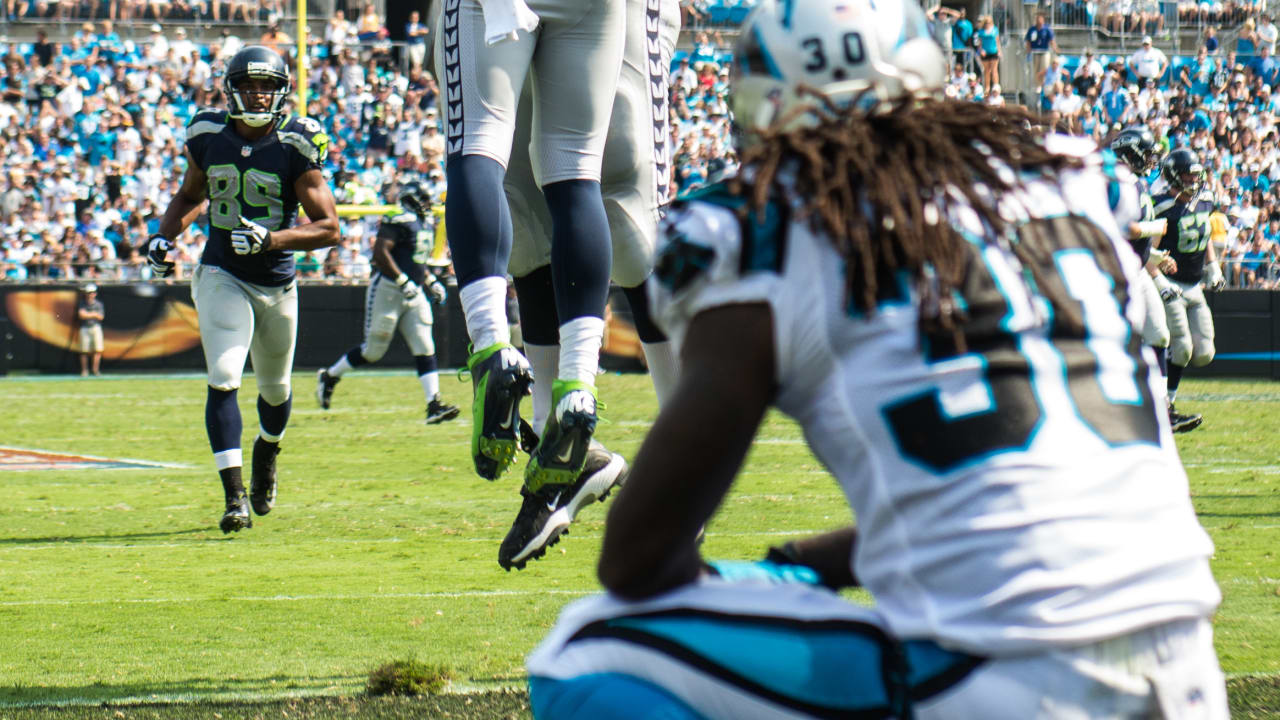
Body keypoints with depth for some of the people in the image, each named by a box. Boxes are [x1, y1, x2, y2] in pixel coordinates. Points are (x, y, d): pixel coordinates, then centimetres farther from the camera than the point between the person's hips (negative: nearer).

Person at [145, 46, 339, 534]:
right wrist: (164, 237, 0)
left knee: (275, 388, 18)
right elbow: (190, 194, 17)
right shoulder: (208, 136, -3)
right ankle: (235, 497, -19)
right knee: (223, 379, -19)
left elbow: (328, 227, -17)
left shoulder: (296, 145, -14)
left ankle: (267, 450, 51)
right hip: (222, 277, 0)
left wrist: (271, 239, -30)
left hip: (277, 284, 0)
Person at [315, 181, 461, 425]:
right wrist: (403, 281, -27)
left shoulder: (423, 226, 15)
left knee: (425, 349, -3)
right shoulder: (400, 222, -14)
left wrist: (432, 282, 16)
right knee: (373, 349, 0)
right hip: (387, 289, -8)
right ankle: (329, 376, 22)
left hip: (414, 294, 8)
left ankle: (434, 404, -8)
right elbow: (381, 252, -25)